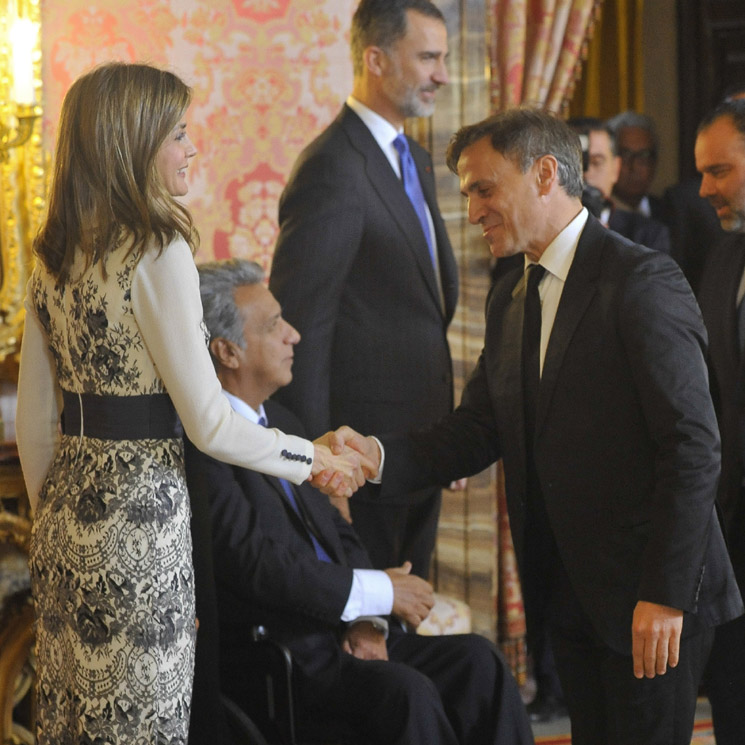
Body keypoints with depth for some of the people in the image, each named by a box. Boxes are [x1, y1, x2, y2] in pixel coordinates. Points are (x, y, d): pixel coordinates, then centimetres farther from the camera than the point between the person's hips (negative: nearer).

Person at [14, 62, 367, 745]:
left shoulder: (54, 258, 7)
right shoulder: (157, 253, -16)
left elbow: (34, 424, 11)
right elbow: (208, 424, -16)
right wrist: (313, 458, -3)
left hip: (66, 514, 8)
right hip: (140, 511, -8)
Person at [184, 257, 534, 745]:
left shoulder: (279, 421, 17)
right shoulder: (199, 443, -13)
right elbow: (257, 564, -20)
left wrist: (366, 621, 1)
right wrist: (377, 593, -10)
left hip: (340, 634, 9)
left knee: (475, 660, -10)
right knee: (404, 692, -29)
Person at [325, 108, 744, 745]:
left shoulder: (644, 282, -13)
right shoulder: (511, 299, 13)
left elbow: (693, 447, -18)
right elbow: (478, 429, 9)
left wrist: (665, 595, -21)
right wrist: (380, 455, -10)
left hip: (650, 596, -7)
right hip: (568, 591, 8)